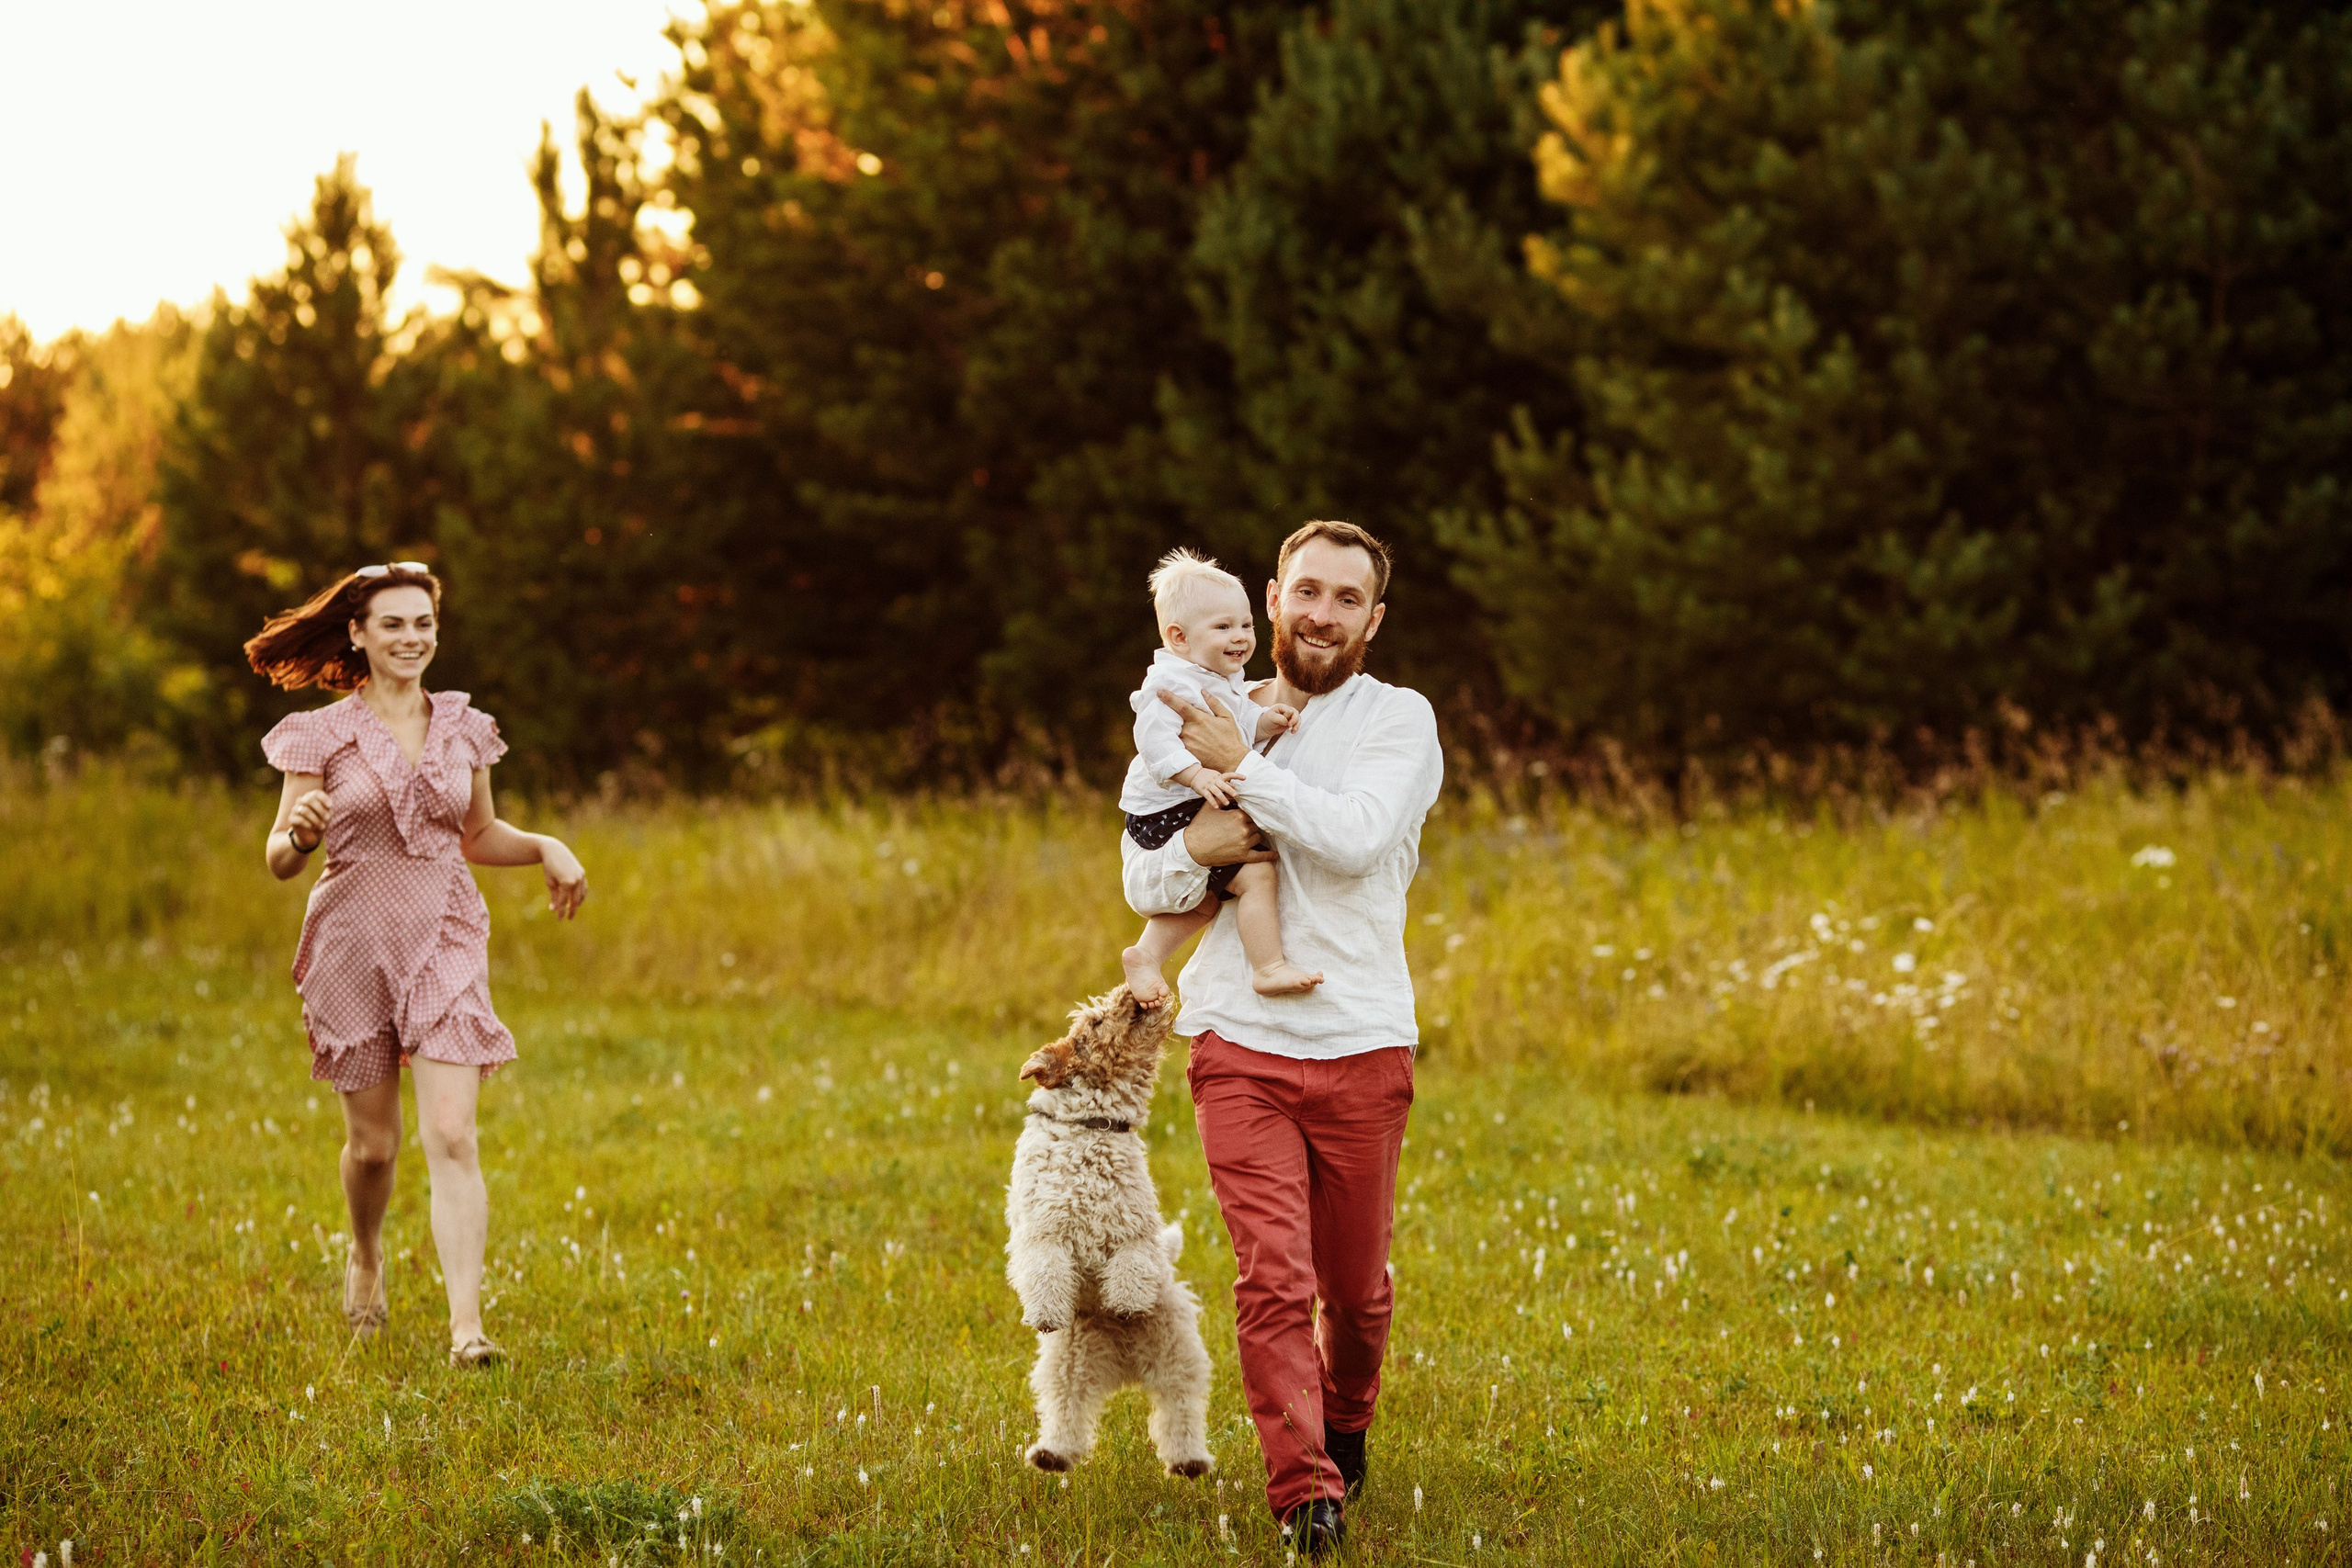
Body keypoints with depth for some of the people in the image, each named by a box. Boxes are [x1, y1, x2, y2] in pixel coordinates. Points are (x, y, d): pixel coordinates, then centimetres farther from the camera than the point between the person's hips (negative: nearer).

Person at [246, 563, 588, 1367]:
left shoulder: (463, 727, 6)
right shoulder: (323, 735, -2)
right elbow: (279, 859, -3)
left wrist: (548, 848, 1)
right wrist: (302, 834, -26)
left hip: (446, 946, 1)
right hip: (355, 945, -1)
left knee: (452, 1139, -12)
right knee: (373, 1142, 10)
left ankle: (466, 1323, -18)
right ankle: (366, 1256, 42)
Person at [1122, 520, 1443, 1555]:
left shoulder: (1398, 720, 2)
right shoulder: (1214, 720, 11)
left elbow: (1356, 837, -17)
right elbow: (1144, 886, 10)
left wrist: (1242, 766, -15)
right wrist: (1196, 850, -12)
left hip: (1361, 1046, -1)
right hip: (1240, 1043, 1)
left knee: (1355, 1286, 8)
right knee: (1272, 1275, -14)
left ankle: (1344, 1426, 37)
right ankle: (1306, 1494, -15)